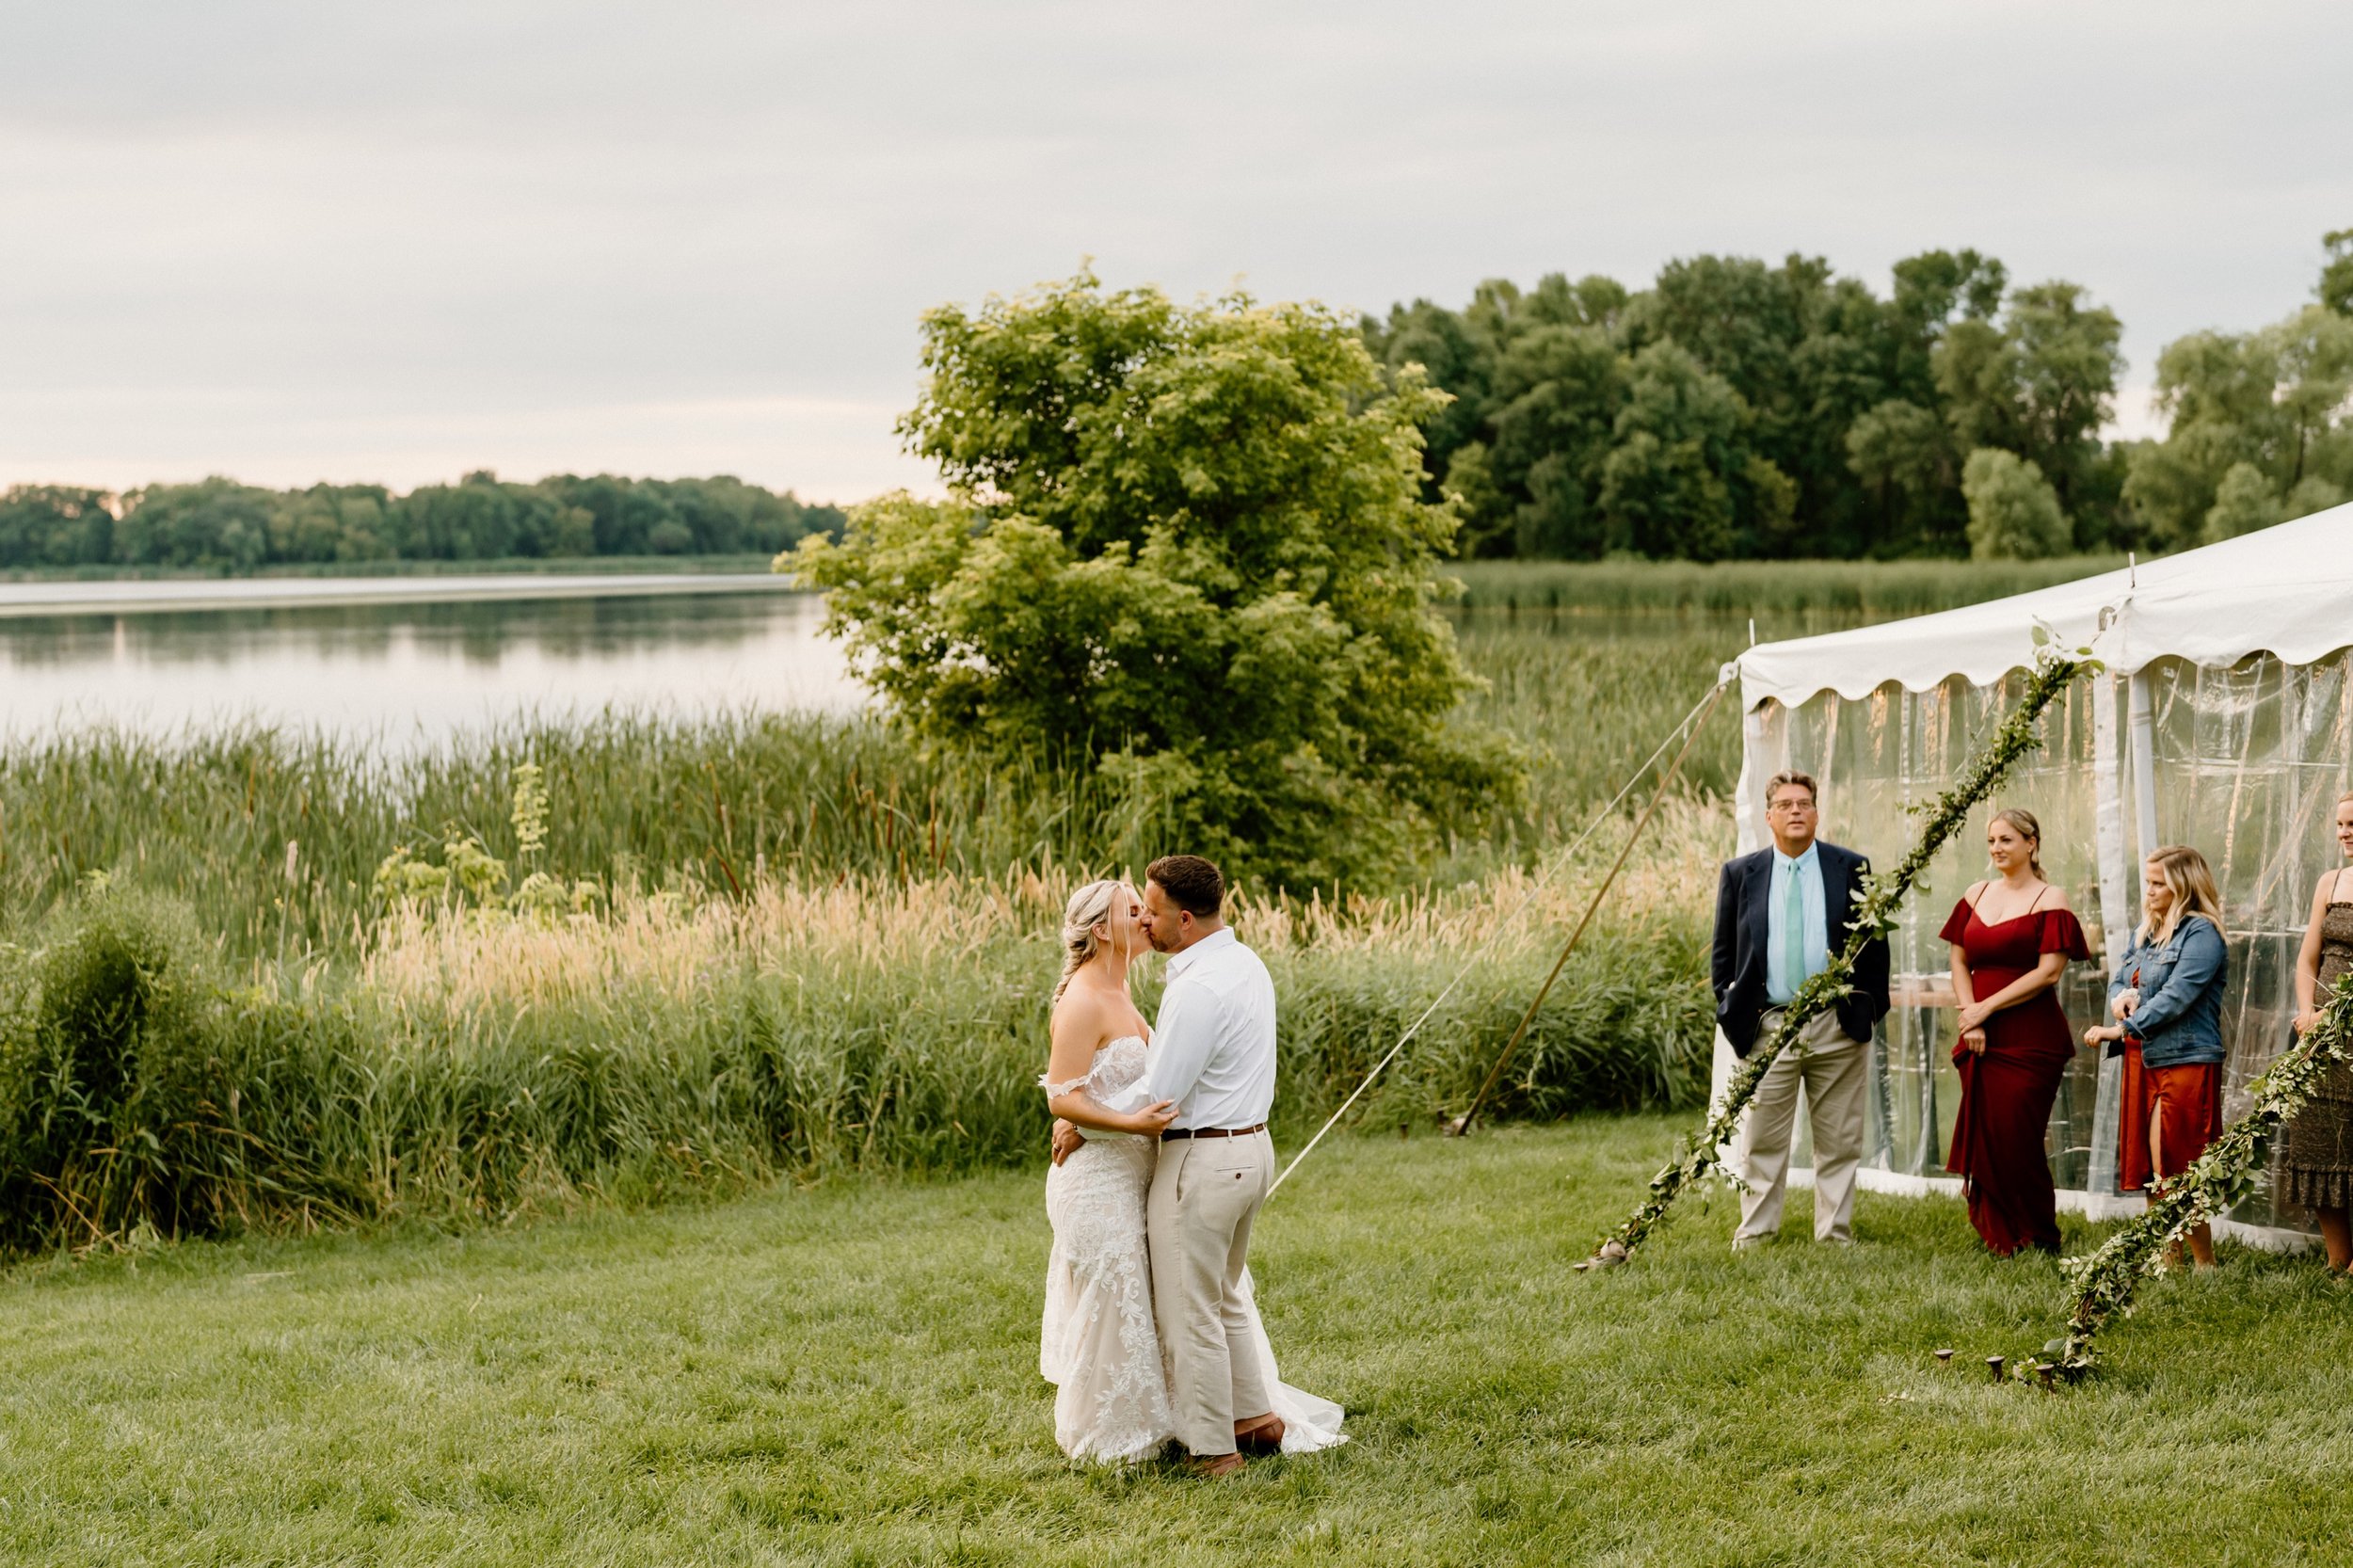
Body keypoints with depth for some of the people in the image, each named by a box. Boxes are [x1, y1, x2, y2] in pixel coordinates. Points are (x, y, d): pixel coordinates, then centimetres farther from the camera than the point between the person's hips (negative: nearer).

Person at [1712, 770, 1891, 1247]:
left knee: (1839, 1143, 6)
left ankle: (1835, 1235, 13)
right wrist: (1730, 1012, 2)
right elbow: (1724, 953, 10)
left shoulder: (1851, 869, 4)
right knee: (1760, 1142, 2)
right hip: (1767, 1025, 0)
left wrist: (1870, 1006, 1)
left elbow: (1875, 943, 7)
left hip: (1837, 1025, 0)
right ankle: (1753, 1236, 9)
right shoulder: (1740, 874, 6)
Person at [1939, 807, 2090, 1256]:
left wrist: (1986, 1007, -12)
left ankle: (2038, 1240, 7)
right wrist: (1968, 1014, -4)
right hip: (1980, 1040, 5)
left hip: (2030, 1039, -5)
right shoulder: (1976, 897, 13)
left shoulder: (2050, 900, -3)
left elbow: (2049, 971, -11)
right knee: (1983, 1138, 3)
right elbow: (1959, 962, 13)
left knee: (2017, 1140, -6)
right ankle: (1999, 1239, 13)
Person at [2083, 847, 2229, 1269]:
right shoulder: (2145, 933, 17)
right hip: (2142, 1060, 9)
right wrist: (2120, 997, -2)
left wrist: (2122, 1029, -20)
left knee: (2175, 1171, -9)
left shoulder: (2202, 934, -9)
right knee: (2149, 1170, 9)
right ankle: (2167, 1258, 17)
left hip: (2185, 1060, -9)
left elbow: (2176, 997, -18)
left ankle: (2205, 1264, 1)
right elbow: (2119, 979, 22)